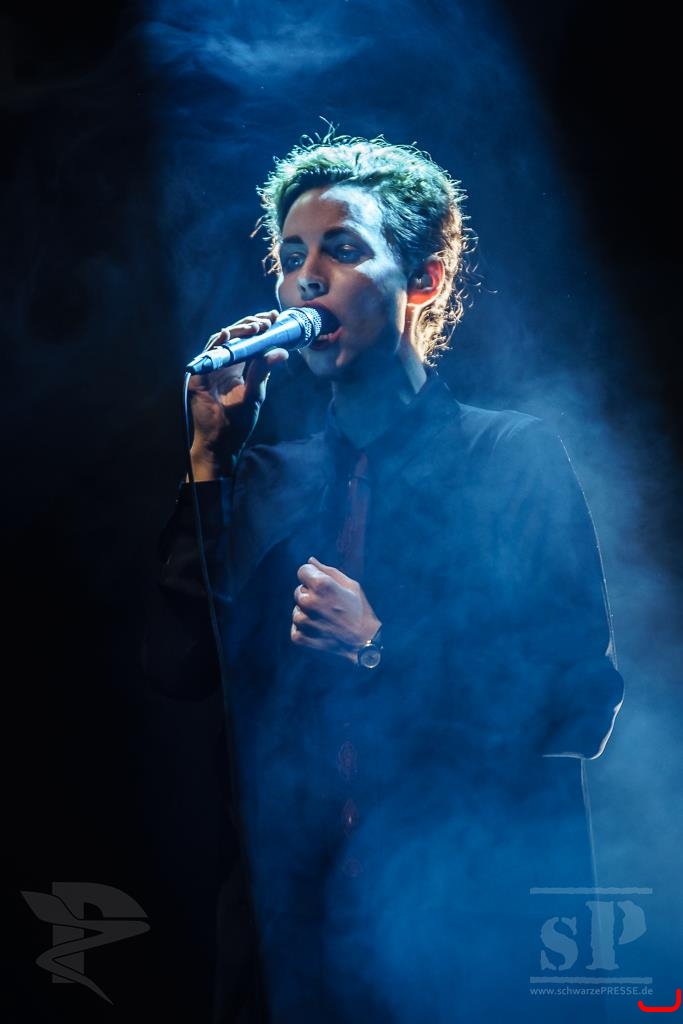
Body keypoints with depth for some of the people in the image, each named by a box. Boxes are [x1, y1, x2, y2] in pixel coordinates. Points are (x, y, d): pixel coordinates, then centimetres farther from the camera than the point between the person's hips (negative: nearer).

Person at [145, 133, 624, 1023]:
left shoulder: (515, 456, -3)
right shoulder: (268, 479, 8)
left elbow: (582, 700, -8)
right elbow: (181, 667, -3)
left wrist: (381, 648, -15)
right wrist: (212, 453, -7)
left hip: (476, 925, -3)